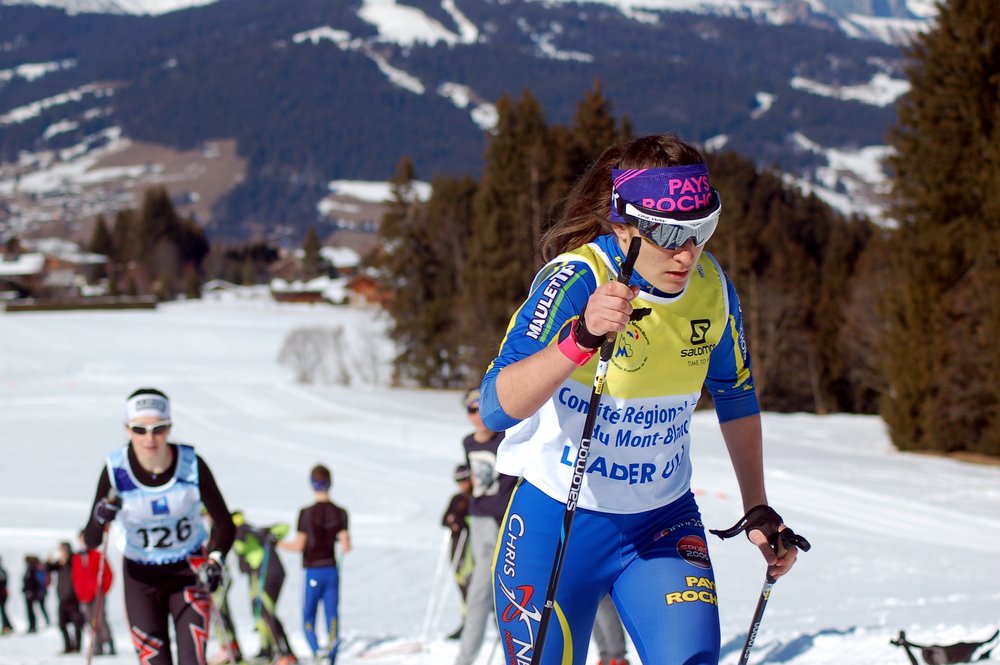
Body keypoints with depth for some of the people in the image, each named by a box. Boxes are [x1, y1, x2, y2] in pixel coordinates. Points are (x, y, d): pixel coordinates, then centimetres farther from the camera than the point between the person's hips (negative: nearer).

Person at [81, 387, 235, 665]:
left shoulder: (191, 465, -17)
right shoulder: (116, 470, -18)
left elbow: (225, 524, -9)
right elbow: (91, 541, -15)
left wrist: (215, 561, -27)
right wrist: (102, 516, -36)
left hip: (188, 571, 0)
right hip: (141, 577, 0)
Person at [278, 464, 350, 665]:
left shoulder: (306, 513, -11)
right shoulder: (340, 513, 0)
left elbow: (298, 545, -10)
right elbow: (346, 547, -2)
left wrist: (277, 543, 6)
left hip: (313, 572, -3)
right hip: (332, 571, 3)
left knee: (308, 620, 4)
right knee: (332, 617, 7)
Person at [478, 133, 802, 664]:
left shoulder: (711, 287, -7)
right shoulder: (577, 281, -23)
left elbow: (736, 394, 13)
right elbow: (497, 406, -36)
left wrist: (757, 508, 12)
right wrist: (582, 338, -51)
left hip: (663, 523, 3)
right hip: (555, 523, -3)